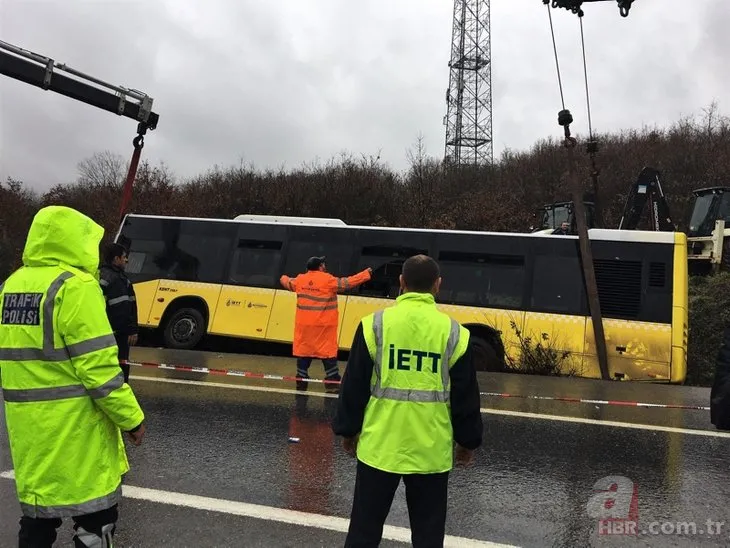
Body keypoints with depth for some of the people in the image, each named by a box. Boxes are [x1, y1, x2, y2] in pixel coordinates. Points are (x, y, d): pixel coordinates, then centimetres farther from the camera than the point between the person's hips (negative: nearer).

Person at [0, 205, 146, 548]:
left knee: (37, 515, 19)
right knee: (95, 517, 6)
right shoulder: (74, 287, -17)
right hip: (73, 428, -8)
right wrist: (131, 418, -11)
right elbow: (99, 369, -20)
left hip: (28, 427, 8)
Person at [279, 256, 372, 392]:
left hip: (304, 324, 5)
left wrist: (283, 278, 49)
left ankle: (301, 381, 16)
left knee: (303, 351, 12)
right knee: (329, 352, 1)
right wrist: (366, 274, 2)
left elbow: (288, 283, 25)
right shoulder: (328, 280, -10)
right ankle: (332, 383, 1)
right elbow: (348, 283, -8)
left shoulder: (299, 280, 6)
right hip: (324, 325, -4)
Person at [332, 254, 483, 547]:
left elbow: (354, 386, 0)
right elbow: (466, 396, 3)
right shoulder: (453, 332, -3)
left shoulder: (375, 324, -5)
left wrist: (348, 429, 13)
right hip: (431, 451, 1)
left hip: (379, 446, 0)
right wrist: (468, 441, 16)